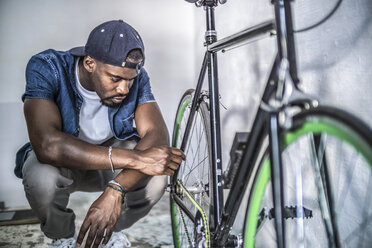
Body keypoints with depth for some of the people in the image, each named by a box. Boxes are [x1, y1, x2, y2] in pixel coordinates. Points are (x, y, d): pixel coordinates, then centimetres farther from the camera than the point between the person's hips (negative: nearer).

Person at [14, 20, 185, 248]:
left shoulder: (135, 77, -19)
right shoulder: (47, 67, -27)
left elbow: (157, 135, -30)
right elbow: (47, 145, -40)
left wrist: (115, 192, -45)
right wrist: (135, 158, -47)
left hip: (110, 153, 2)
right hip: (62, 160, -1)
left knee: (156, 177, -27)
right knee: (42, 177, -36)